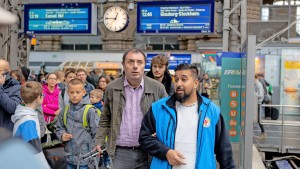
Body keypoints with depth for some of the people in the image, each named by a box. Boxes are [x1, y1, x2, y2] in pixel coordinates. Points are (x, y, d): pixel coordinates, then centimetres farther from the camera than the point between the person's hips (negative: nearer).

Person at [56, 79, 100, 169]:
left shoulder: (90, 110, -10)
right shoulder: (65, 111, 4)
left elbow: (97, 133, -10)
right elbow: (59, 128, 18)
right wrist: (62, 135, -4)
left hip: (85, 159, -5)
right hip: (70, 158, 5)